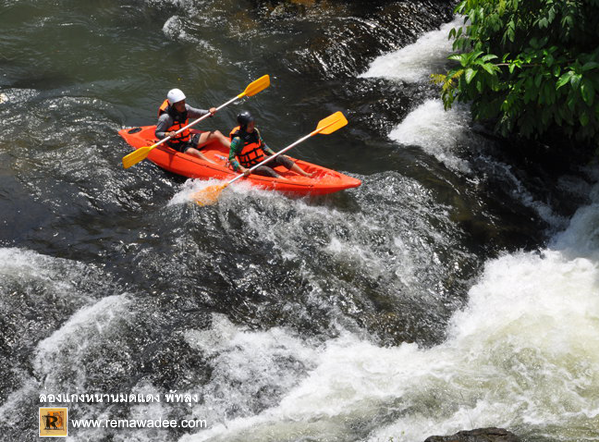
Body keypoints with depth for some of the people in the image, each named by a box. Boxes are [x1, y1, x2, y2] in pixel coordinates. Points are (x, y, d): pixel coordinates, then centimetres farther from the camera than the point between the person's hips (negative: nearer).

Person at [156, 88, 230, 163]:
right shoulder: (165, 117, -22)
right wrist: (167, 135, -36)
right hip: (177, 146, -8)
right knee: (193, 152, -39)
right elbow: (157, 133, -17)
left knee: (216, 134, -2)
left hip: (190, 139, 8)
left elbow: (196, 113, 14)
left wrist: (209, 112, -2)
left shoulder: (185, 108, -3)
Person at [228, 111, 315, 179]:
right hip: (250, 168, -6)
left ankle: (306, 175, -18)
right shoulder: (237, 140, -20)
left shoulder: (255, 131, 1)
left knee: (281, 158, -13)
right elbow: (231, 158, -20)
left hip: (261, 160, 6)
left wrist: (275, 155, 11)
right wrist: (242, 169, -32)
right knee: (267, 170, -32)